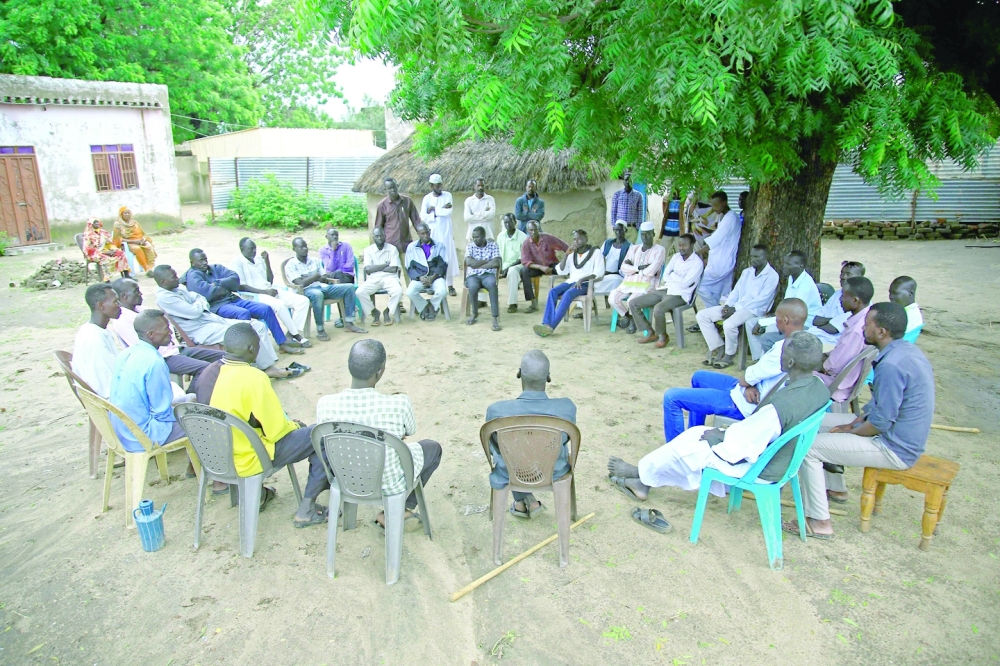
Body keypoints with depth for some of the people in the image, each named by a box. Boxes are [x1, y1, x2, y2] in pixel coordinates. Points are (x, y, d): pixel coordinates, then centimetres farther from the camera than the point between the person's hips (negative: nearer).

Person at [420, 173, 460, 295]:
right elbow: (423, 217, -8)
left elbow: (448, 212, -14)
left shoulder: (447, 195, 0)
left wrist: (434, 209, -11)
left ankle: (450, 286, 2)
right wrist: (441, 210, -11)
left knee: (448, 257, -2)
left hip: (445, 232, -1)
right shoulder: (427, 198, 2)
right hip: (432, 232, 1)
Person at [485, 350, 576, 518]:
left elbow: (494, 446, -9)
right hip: (554, 472, 1)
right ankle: (528, 501, 47)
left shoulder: (497, 411, -30)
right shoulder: (567, 408, -29)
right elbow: (565, 438, -6)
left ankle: (522, 501, 43)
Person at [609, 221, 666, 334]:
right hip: (629, 282, 5)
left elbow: (650, 272, -13)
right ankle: (627, 316, 9)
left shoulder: (659, 250, 0)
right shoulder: (633, 249, 15)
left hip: (646, 285, -5)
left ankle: (634, 320, 2)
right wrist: (639, 268, -10)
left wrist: (632, 268, -2)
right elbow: (624, 268, 4)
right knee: (613, 298, -21)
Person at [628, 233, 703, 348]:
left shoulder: (697, 263, -8)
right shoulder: (676, 256, 13)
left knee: (658, 309, -37)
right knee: (633, 303, -6)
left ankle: (663, 336, -8)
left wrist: (672, 276, -2)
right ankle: (649, 332, 5)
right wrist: (678, 279, -9)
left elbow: (684, 283, -16)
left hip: (679, 295, -7)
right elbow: (665, 276, 9)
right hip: (664, 290, 7)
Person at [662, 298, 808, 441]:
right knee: (699, 377, 29)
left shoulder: (783, 350, -30)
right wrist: (751, 385, -12)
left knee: (671, 397, -9)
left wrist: (748, 383, 2)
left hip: (743, 403, -10)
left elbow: (745, 380, -20)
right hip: (755, 395, 10)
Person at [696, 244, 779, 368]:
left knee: (729, 324, -37)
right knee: (702, 315, -6)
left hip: (754, 310, -8)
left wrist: (735, 308, -18)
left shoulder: (772, 276, -7)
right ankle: (718, 349, -4)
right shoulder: (746, 271, 17)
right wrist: (727, 305, -5)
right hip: (735, 306, 8)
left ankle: (728, 356, -12)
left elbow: (761, 300, -15)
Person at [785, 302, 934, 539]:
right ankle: (835, 488, 31)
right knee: (819, 421, 18)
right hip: (904, 436, 10)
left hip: (896, 449, -10)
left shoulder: (891, 366, -29)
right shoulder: (906, 350, 4)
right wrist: (853, 423, 7)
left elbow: (880, 423, -26)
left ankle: (819, 522, -4)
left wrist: (848, 431, -8)